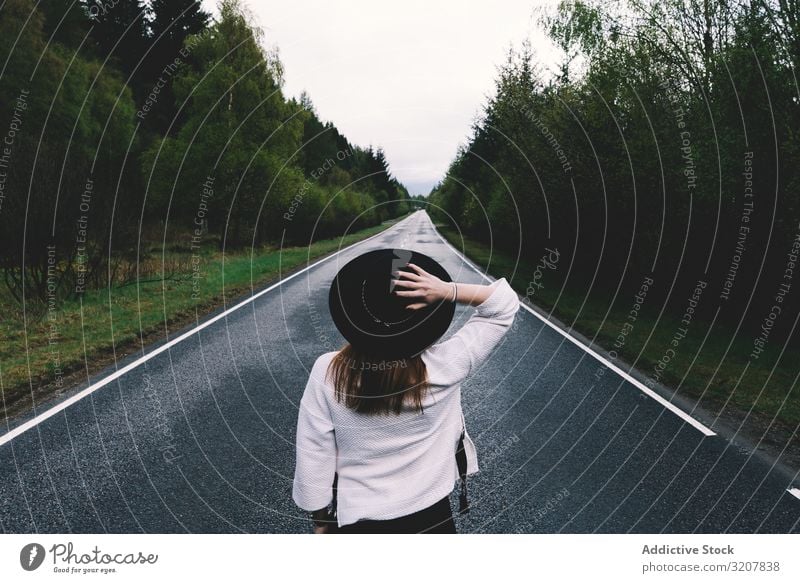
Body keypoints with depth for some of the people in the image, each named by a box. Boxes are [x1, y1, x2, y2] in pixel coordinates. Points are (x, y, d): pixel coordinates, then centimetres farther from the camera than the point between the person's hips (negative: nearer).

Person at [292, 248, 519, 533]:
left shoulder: (327, 372, -18)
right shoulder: (443, 368, -18)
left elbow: (313, 456, -10)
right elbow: (505, 303, -8)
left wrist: (321, 521, 6)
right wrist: (449, 291, -24)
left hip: (360, 523, 0)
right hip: (431, 517, 0)